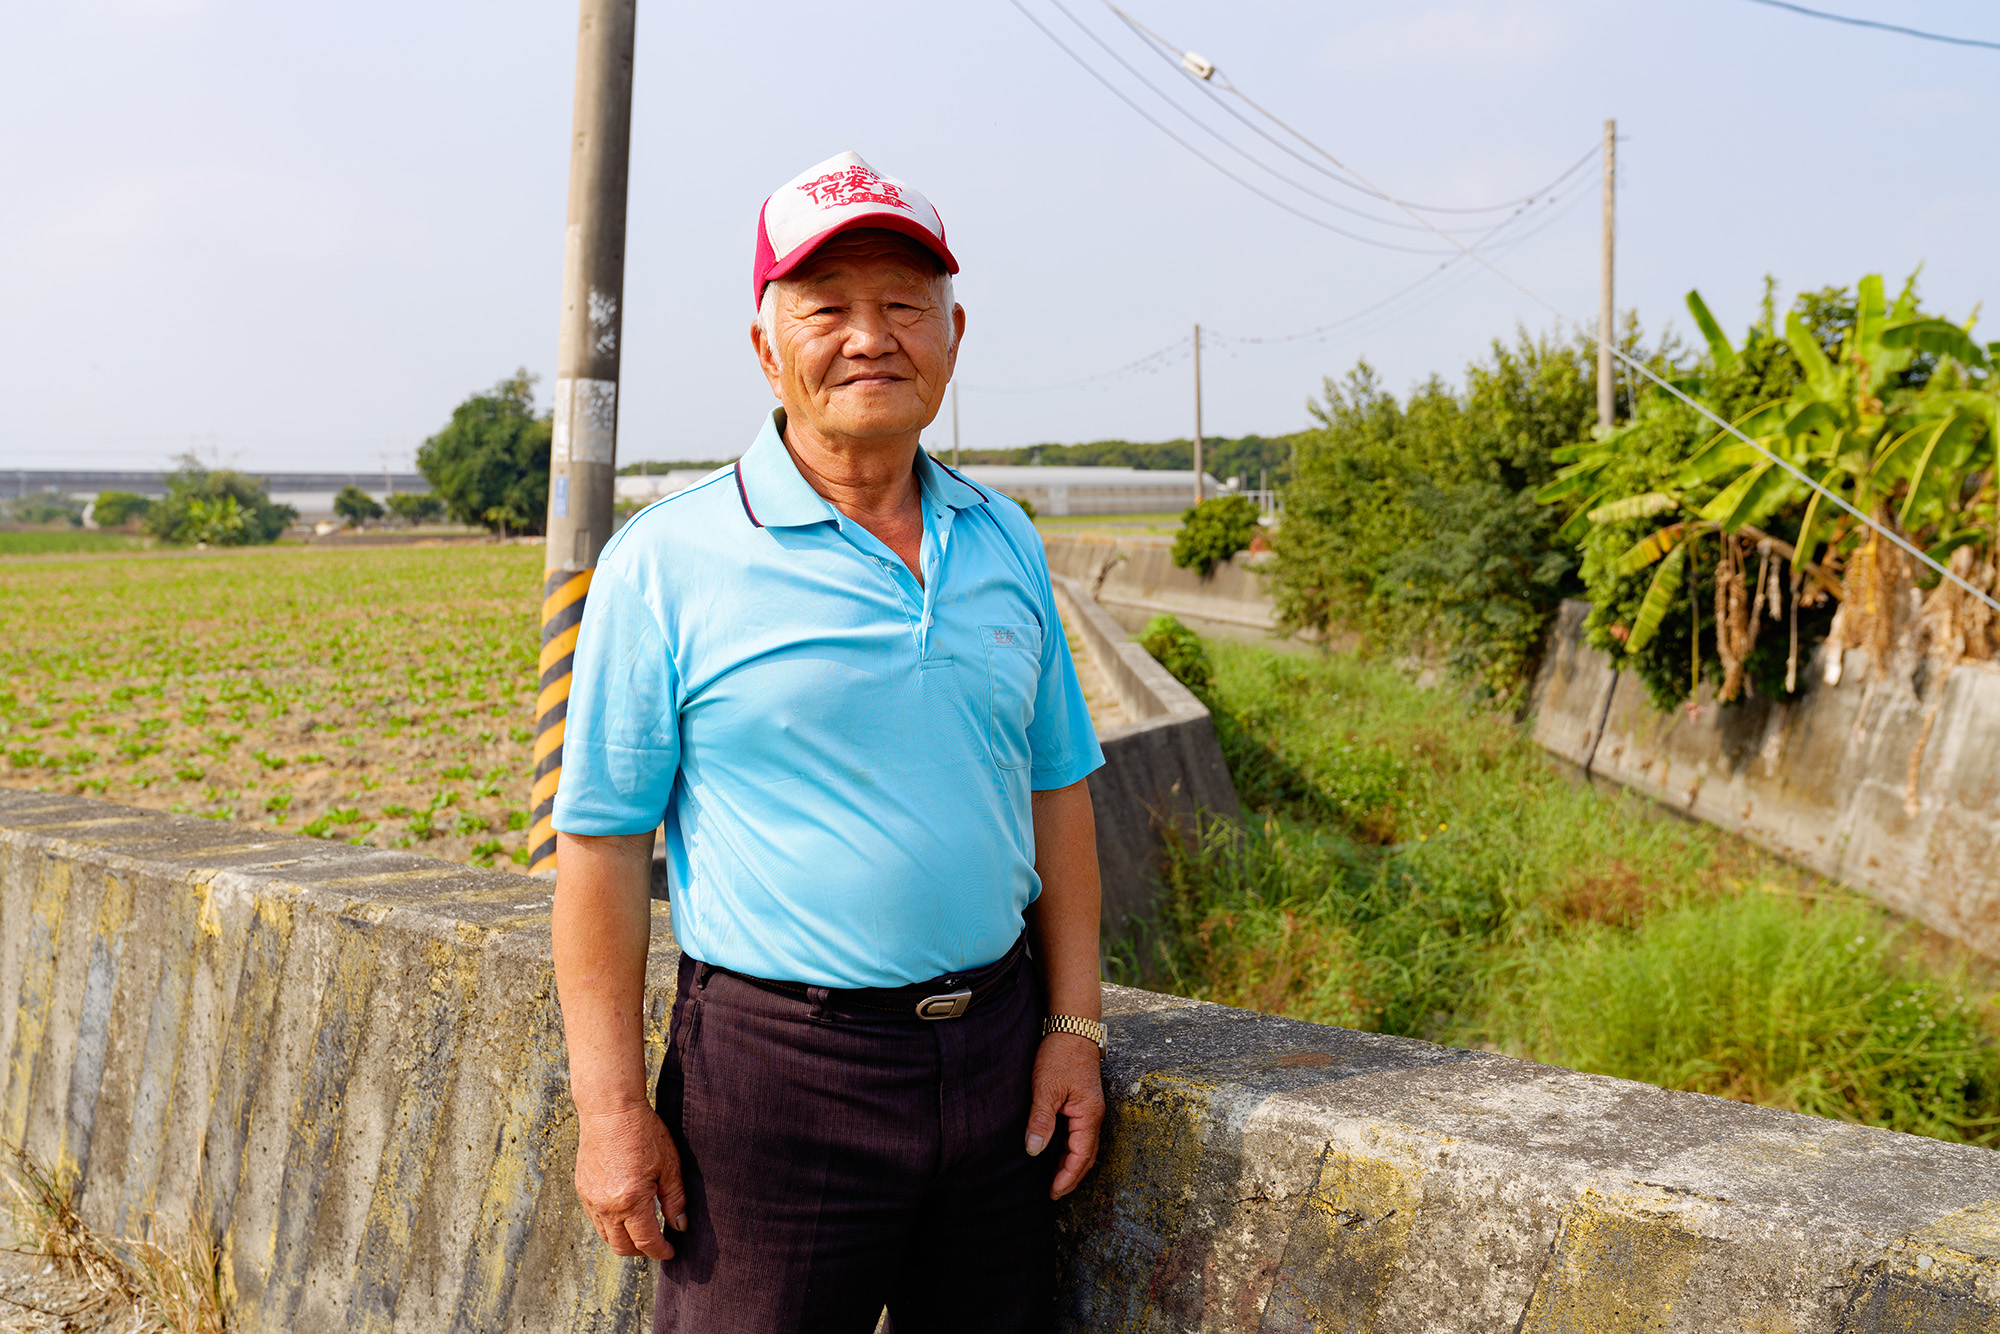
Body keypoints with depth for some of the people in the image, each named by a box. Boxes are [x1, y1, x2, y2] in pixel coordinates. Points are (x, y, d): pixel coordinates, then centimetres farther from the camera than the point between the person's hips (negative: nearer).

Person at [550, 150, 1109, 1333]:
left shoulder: (1005, 545, 8)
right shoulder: (667, 564, -7)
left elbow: (1055, 793, 12)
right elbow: (602, 846, -7)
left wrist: (1075, 1025, 7)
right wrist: (613, 1109, -10)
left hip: (994, 1049, 5)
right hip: (778, 1067, -4)